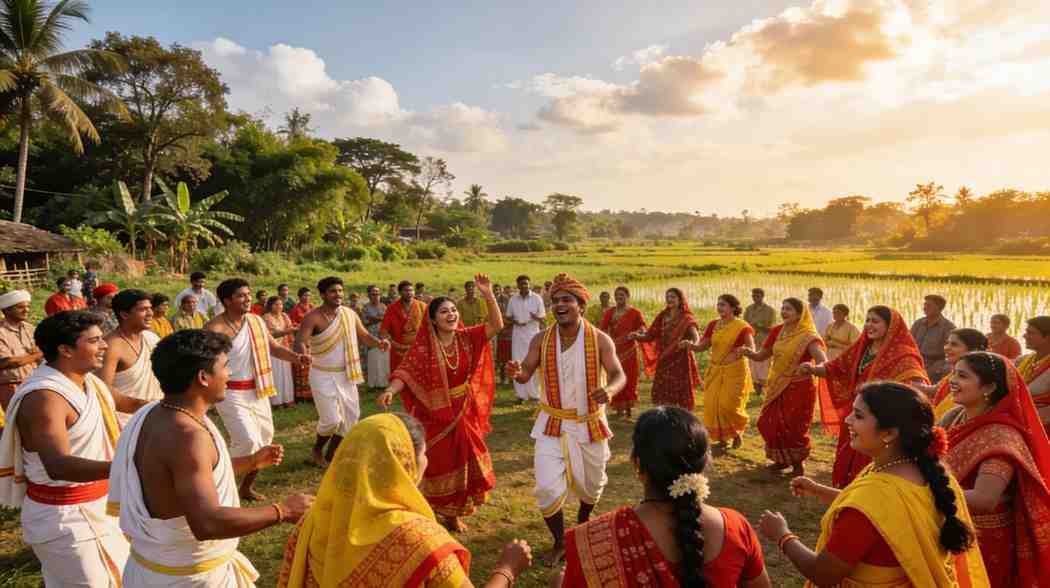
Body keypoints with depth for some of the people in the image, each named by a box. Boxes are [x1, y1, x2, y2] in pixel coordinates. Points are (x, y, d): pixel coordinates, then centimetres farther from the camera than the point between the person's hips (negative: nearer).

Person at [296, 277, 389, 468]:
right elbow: (299, 342, -23)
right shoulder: (313, 317, -15)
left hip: (346, 375, 6)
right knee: (332, 420, -8)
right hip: (323, 376, -6)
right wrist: (305, 355, -46)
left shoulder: (350, 314, 1)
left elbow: (364, 335, 10)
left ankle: (330, 455, 28)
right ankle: (317, 449, 24)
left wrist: (378, 342, -10)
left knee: (351, 417, 9)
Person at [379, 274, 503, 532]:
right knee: (435, 466, 9)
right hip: (433, 416, -4)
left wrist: (488, 295, -25)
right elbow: (405, 373, -19)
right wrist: (390, 391, -39)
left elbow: (496, 325, -14)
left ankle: (453, 514, 35)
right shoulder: (423, 346, -15)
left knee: (460, 464, 15)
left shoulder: (467, 337, -6)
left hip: (462, 414, 4)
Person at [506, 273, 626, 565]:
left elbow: (619, 375, -14)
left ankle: (582, 524, 54)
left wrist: (610, 390, -38)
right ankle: (560, 543, 18)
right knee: (548, 489, -10)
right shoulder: (541, 340, -9)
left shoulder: (600, 340, -13)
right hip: (552, 424, 0)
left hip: (589, 424, 0)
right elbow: (526, 373, -7)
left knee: (591, 485, 20)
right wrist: (516, 372, -32)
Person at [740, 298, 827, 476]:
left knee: (794, 427, 1)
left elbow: (824, 362, -26)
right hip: (778, 386, 6)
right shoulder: (777, 331, 2)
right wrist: (749, 353, -13)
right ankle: (783, 458, 29)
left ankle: (798, 463, 24)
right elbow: (762, 356, 9)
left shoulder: (808, 336, -16)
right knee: (768, 423, 8)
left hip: (800, 387, -6)